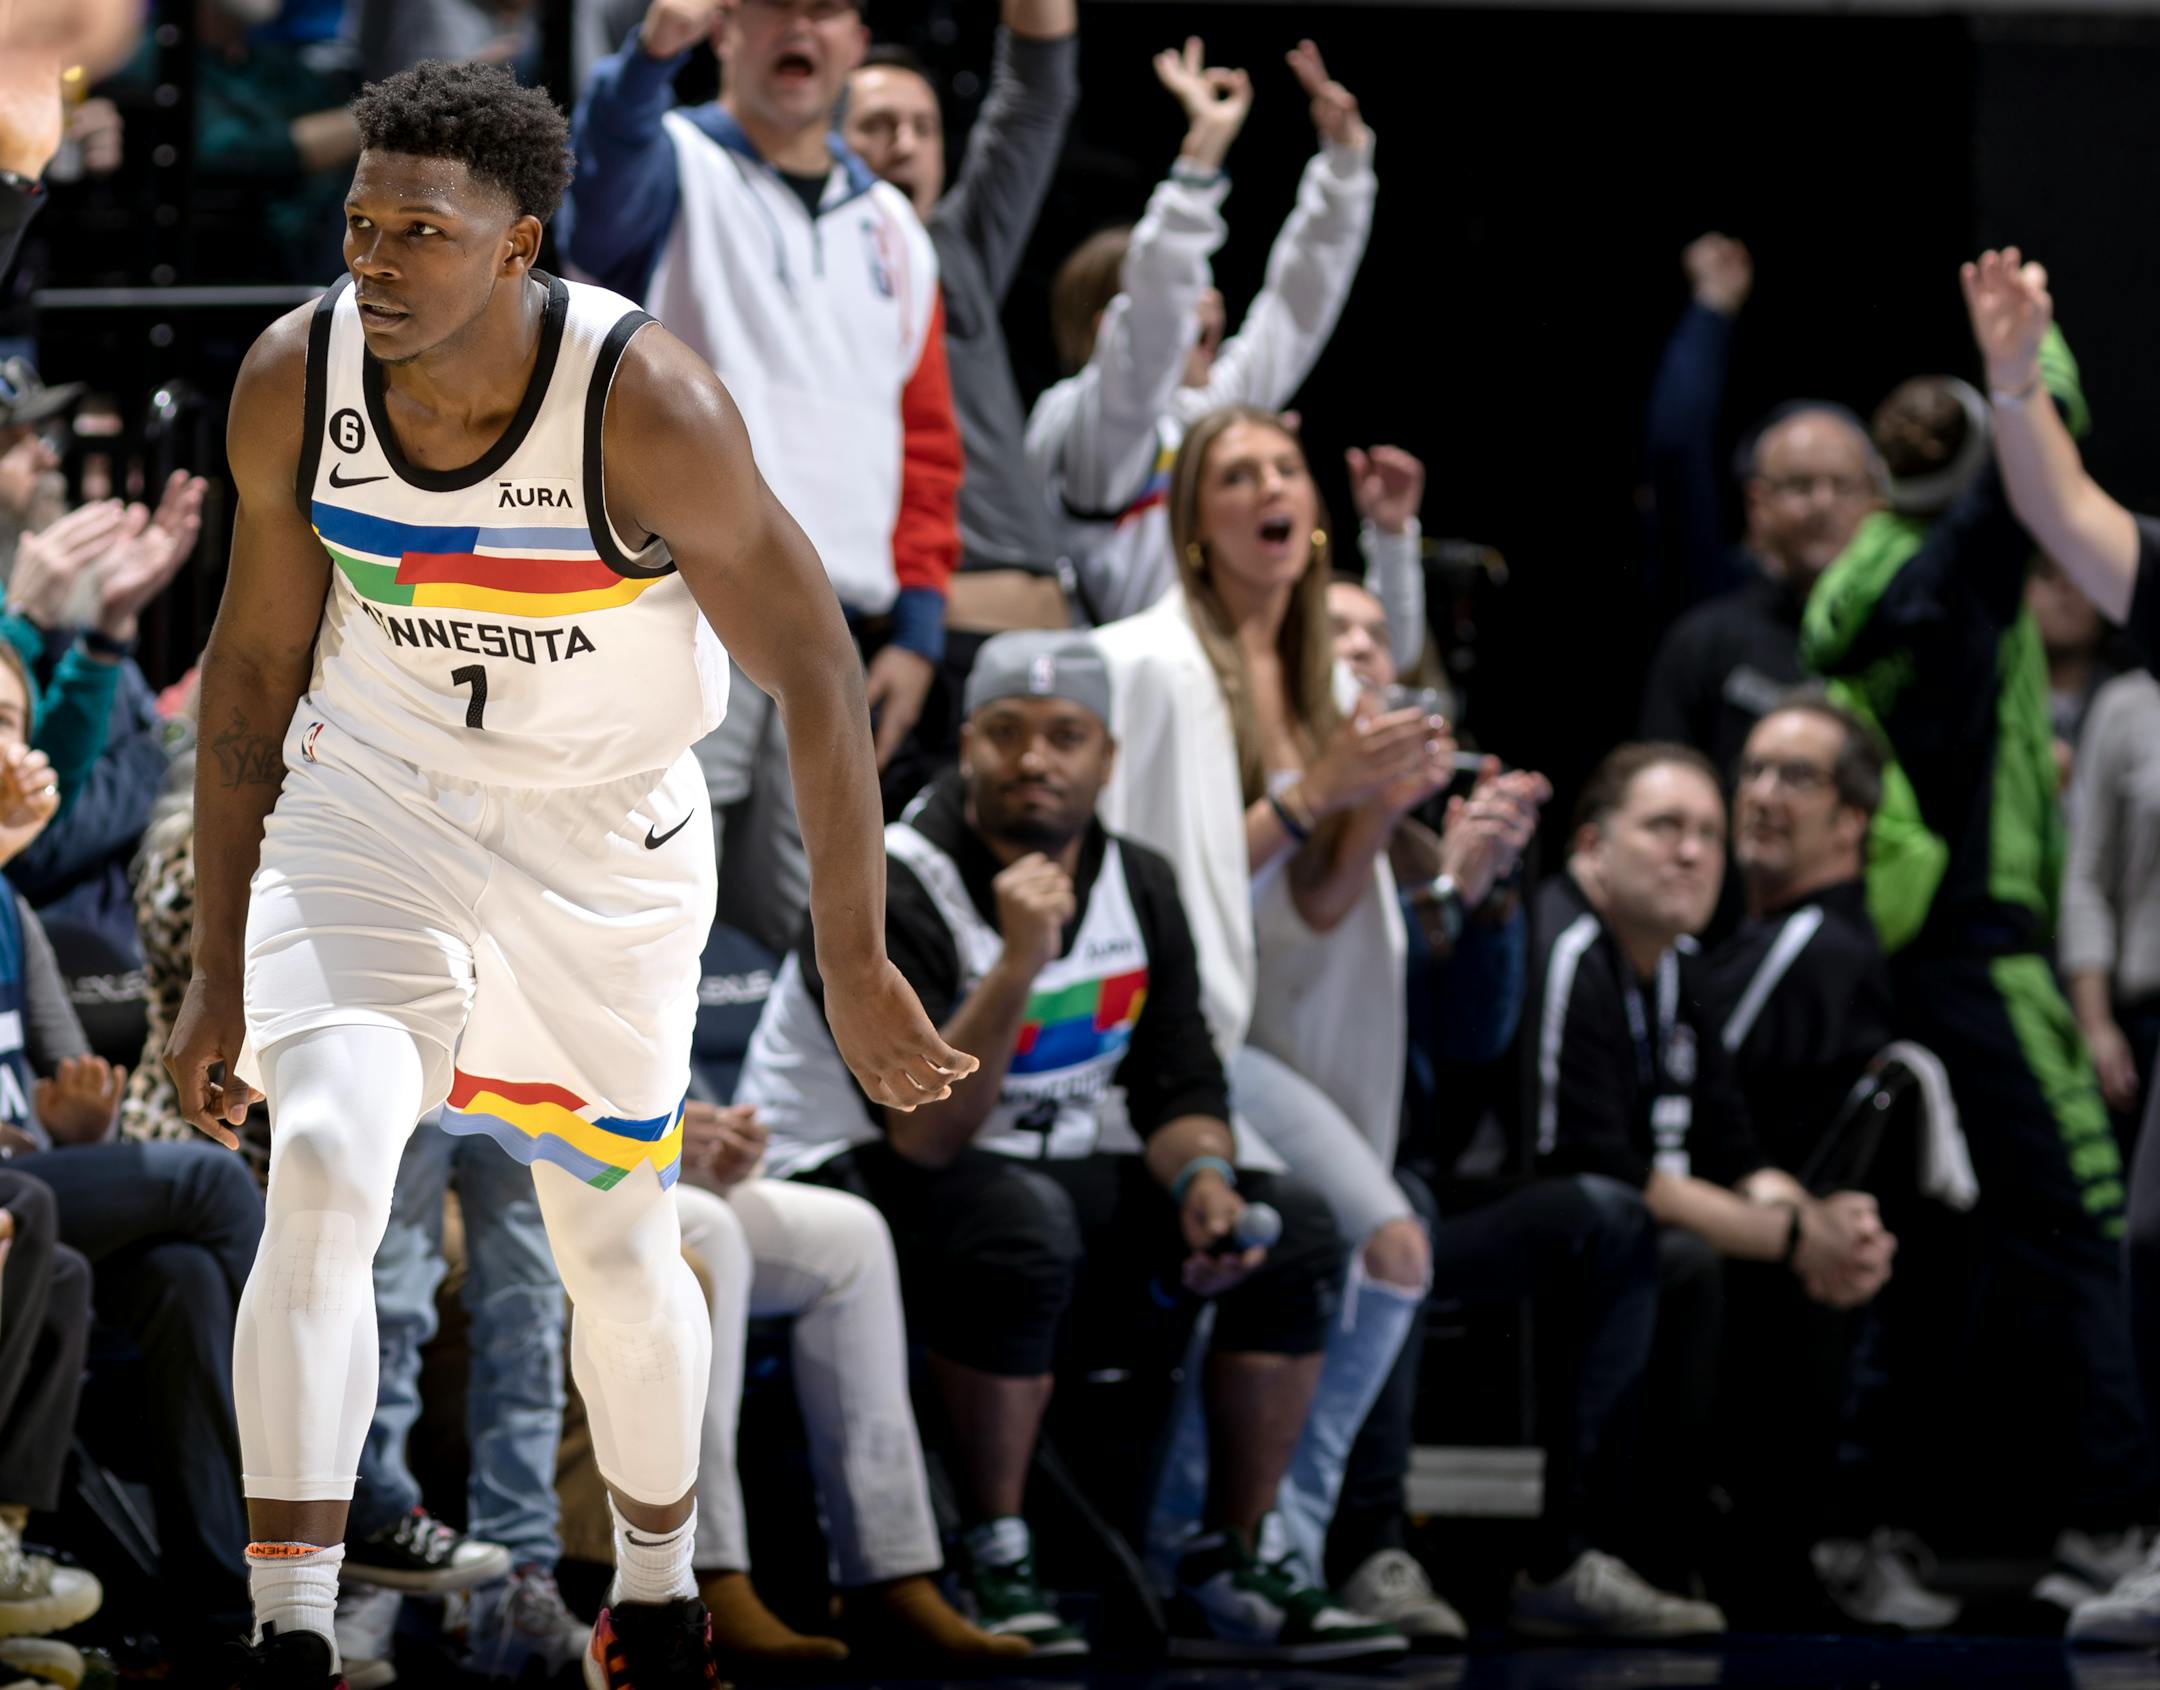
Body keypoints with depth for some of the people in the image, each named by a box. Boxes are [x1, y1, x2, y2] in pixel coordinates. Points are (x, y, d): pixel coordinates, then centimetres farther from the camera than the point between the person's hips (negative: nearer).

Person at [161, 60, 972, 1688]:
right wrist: (218, 979, 0)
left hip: (609, 847, -1)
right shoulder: (295, 381, -16)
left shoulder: (648, 404, -27)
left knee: (617, 1249, 12)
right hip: (372, 810, 1)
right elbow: (251, 674, -2)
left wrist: (857, 970, -18)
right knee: (323, 1169, -23)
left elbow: (817, 676, -19)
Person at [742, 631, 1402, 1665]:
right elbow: (925, 1136, -28)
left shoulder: (1139, 890, 3)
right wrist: (1020, 961, -36)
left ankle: (1233, 1572, -4)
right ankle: (992, 1569, -26)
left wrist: (1200, 1178, -17)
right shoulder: (893, 895, -20)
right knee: (1019, 1222, -39)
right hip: (855, 1182, -7)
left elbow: (1179, 1088, 7)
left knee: (1292, 1235, -9)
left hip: (1061, 1171, 7)